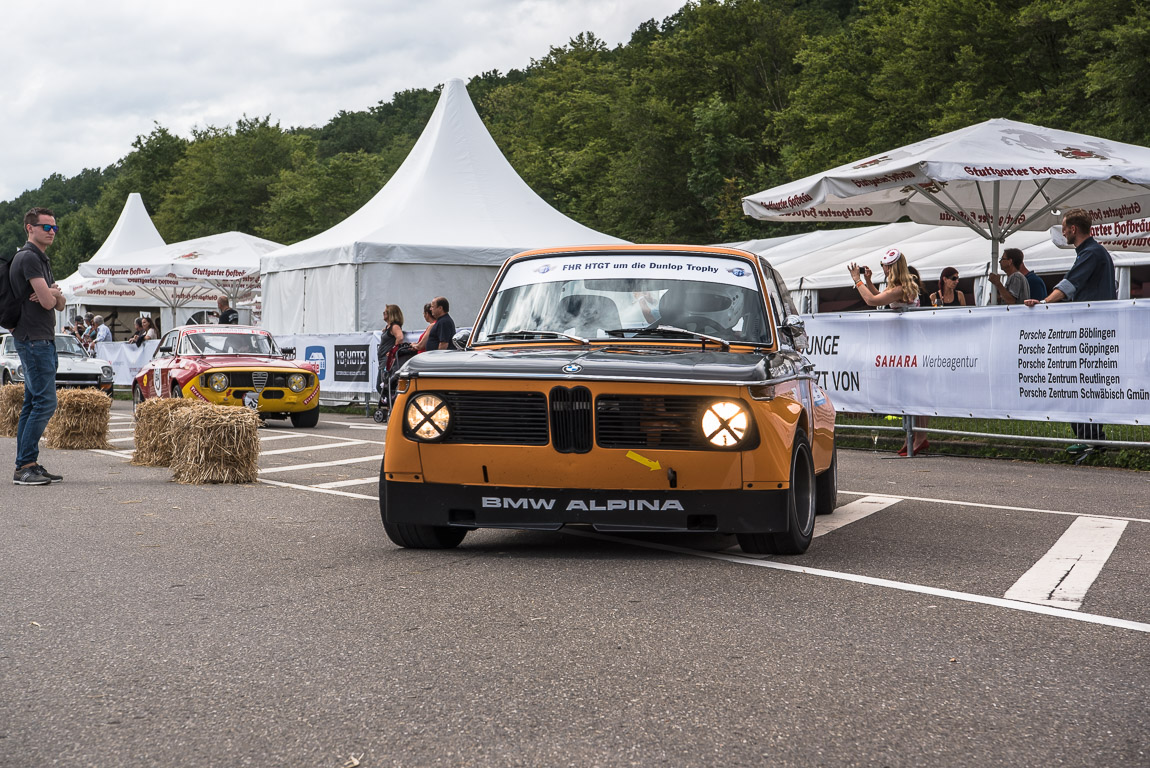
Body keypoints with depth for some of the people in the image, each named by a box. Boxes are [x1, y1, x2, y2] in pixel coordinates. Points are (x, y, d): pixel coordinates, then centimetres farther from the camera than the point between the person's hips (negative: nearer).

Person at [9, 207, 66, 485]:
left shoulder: (42, 260, 20)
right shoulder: (28, 257, -13)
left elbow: (59, 304, 16)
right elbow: (47, 302, -19)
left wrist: (54, 293, -5)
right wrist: (52, 293, 3)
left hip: (42, 340, 10)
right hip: (33, 339, -10)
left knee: (33, 403, 10)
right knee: (45, 402, -13)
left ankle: (28, 465, 13)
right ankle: (25, 466, -11)